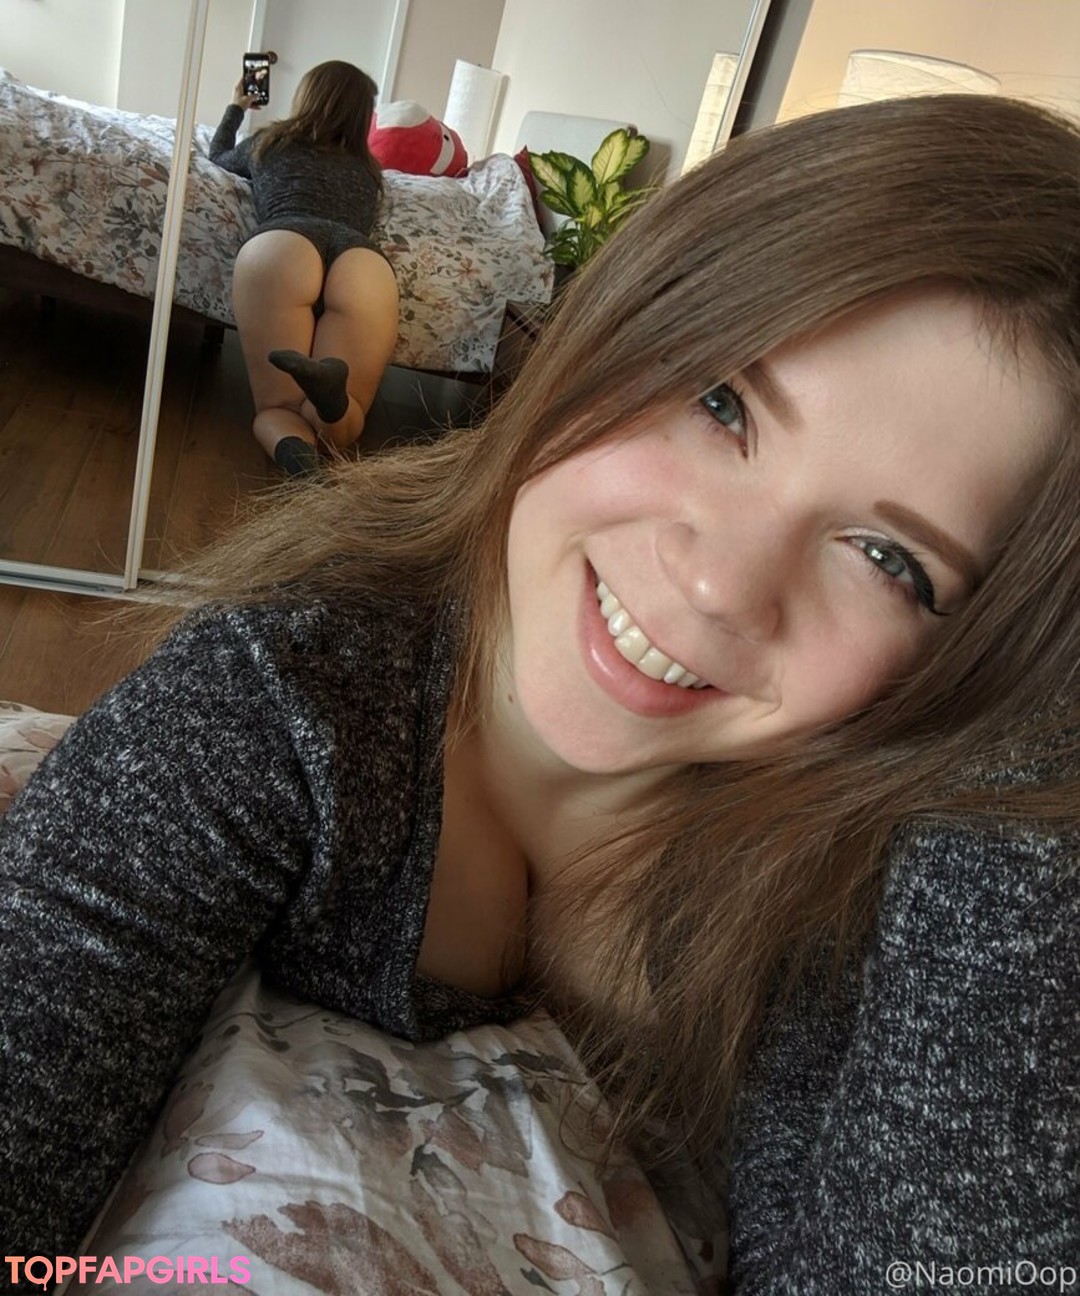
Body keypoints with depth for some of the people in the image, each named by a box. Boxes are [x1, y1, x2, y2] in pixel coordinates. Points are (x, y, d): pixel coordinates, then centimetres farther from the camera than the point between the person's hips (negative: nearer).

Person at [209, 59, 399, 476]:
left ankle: (297, 453, -34)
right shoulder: (368, 171, 38)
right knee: (342, 424, 2)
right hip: (366, 261, 1)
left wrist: (236, 107, 73)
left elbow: (219, 156, 56)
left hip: (278, 244, -1)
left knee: (276, 406, 2)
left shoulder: (268, 143, 34)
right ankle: (329, 388, -34)